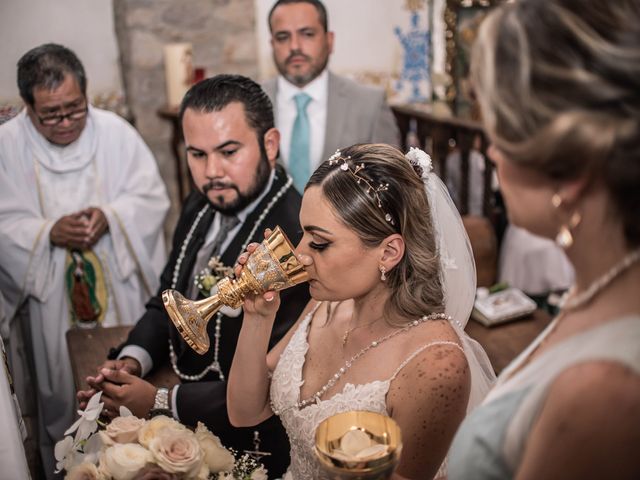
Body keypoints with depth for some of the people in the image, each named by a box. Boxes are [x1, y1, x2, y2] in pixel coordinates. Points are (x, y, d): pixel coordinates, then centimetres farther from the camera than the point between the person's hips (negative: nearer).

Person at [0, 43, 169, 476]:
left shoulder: (115, 131, -8)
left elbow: (152, 196, -5)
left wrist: (110, 216, -23)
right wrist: (49, 233, -24)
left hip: (120, 290, 1)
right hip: (51, 299, 0)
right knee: (61, 399, 14)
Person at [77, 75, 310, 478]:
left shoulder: (299, 238, -26)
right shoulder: (201, 206, 0)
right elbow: (167, 301, 12)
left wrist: (160, 403, -20)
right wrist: (132, 360, -7)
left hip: (249, 447, -6)